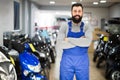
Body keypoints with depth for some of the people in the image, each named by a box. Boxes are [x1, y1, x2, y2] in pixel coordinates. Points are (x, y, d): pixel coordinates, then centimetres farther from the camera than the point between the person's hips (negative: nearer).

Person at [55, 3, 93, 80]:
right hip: (67, 60, -1)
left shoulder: (87, 27, 0)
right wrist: (80, 41, -14)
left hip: (82, 61, 1)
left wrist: (68, 39, -15)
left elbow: (87, 42, -20)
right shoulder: (65, 26, -3)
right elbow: (58, 46, -14)